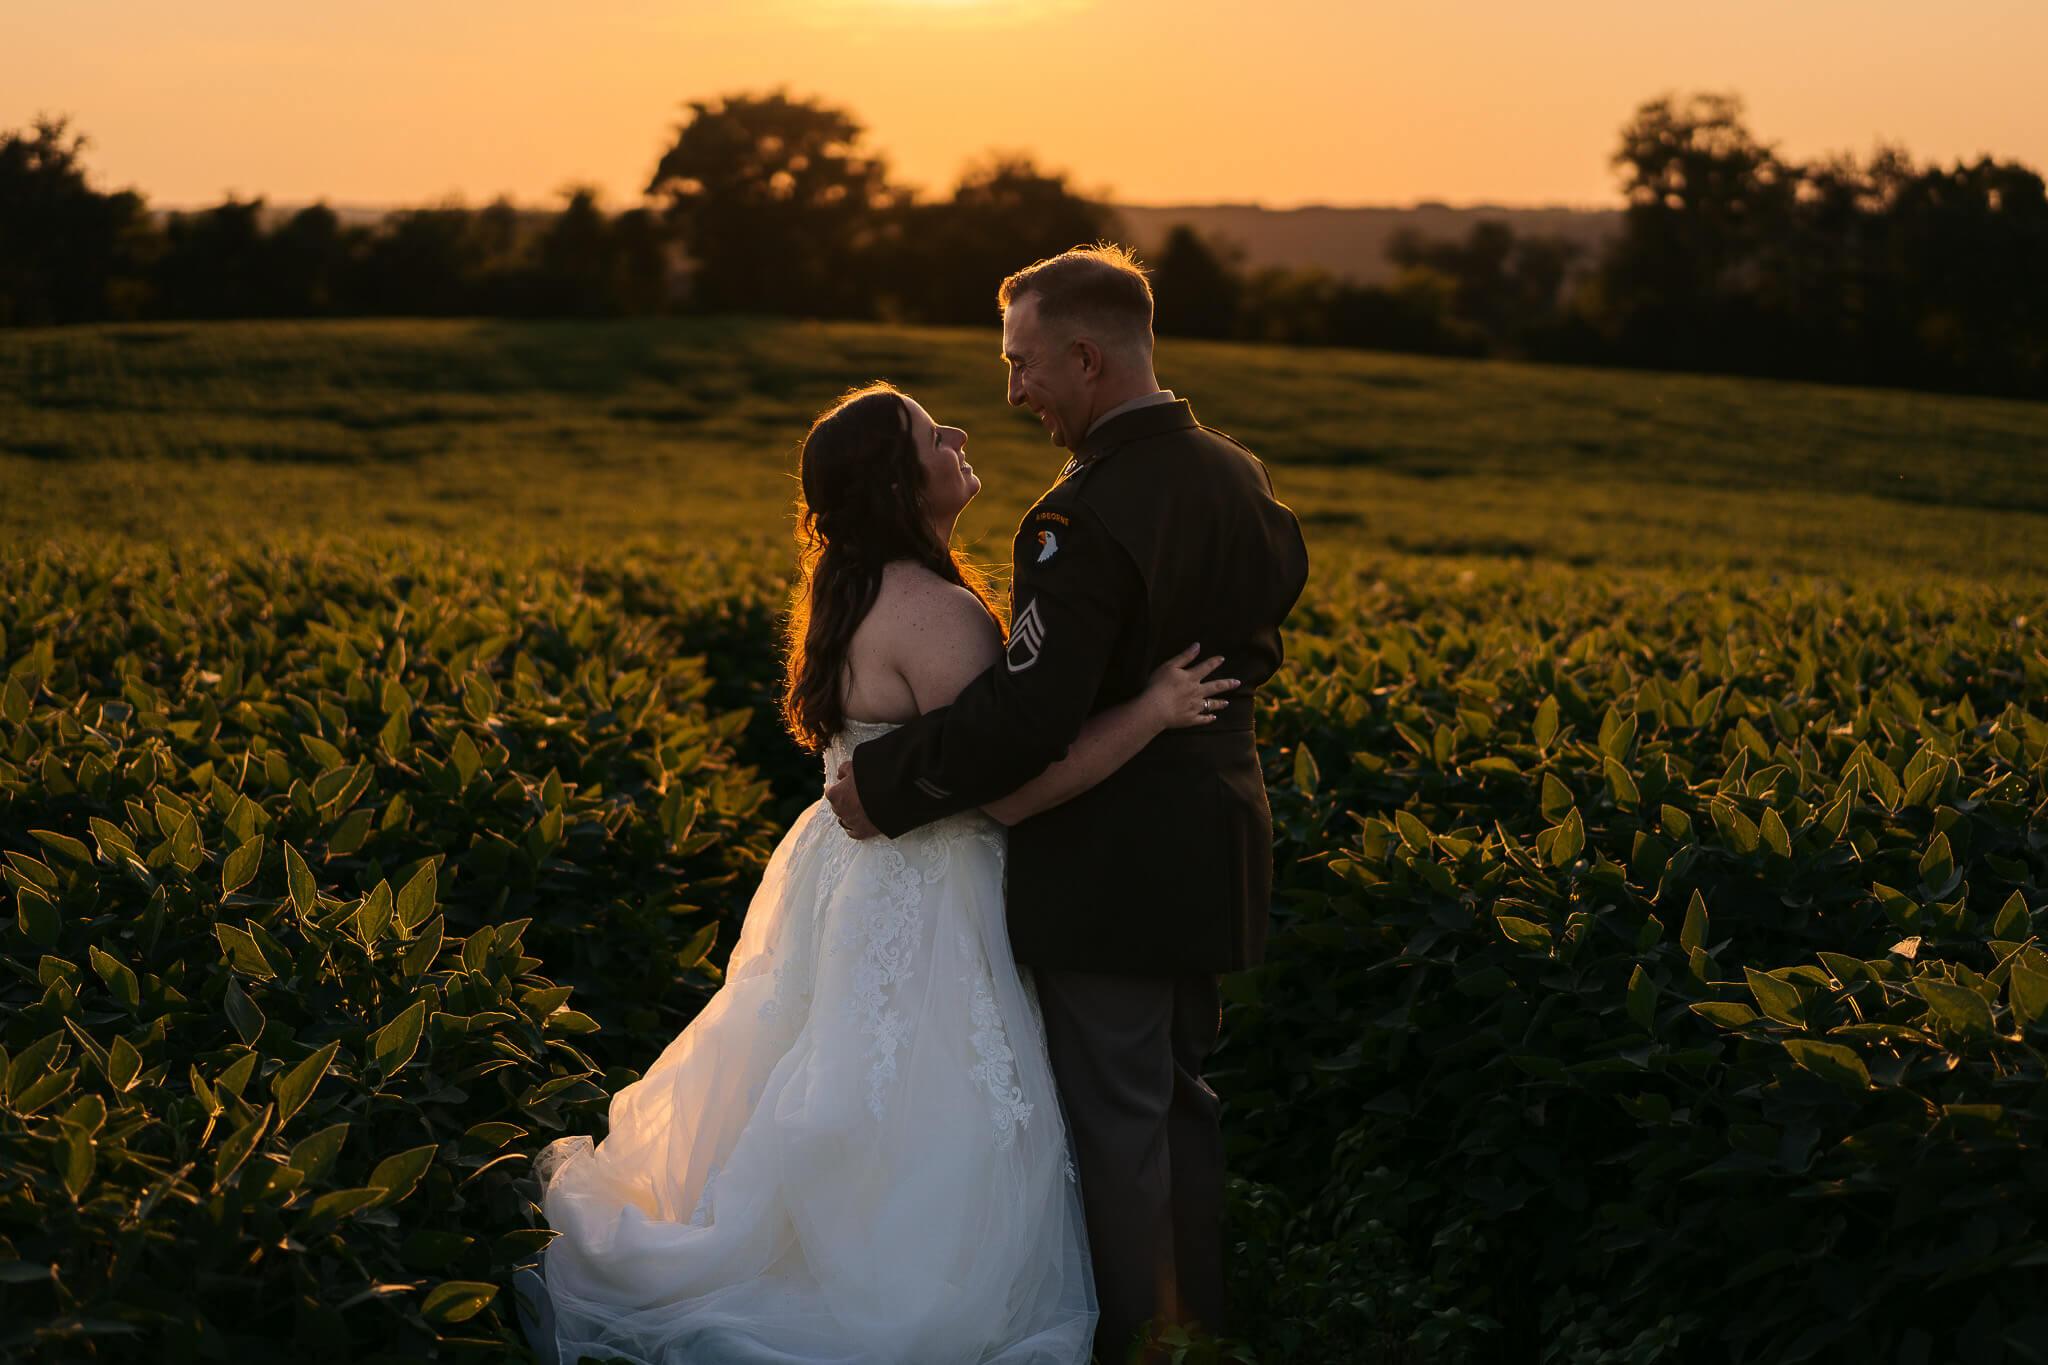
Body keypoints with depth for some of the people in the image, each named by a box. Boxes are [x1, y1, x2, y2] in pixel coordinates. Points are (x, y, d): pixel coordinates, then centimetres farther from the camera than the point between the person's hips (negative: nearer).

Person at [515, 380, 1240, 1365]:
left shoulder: (858, 587, 9)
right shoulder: (935, 611, -23)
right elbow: (1006, 789, -25)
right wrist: (1153, 710, -23)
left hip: (852, 870, 10)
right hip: (916, 907, -10)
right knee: (911, 1158, 2)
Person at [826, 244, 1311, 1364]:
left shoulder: (1087, 516, -25)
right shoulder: (1239, 477, 3)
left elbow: (1023, 719, -28)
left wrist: (883, 784, -17)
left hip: (1109, 872, -9)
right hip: (1209, 848, 9)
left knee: (1115, 1125, 4)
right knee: (1179, 1098, 21)